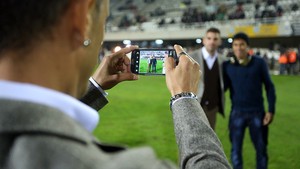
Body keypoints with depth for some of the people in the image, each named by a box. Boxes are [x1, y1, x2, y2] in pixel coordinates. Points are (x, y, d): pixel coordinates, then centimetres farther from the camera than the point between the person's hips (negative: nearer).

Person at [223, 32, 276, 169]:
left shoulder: (259, 63, -4)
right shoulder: (227, 65, -3)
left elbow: (269, 86, 0)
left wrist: (271, 110, -4)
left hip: (257, 112, 0)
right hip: (237, 113, 0)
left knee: (261, 148, 10)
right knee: (236, 149, 6)